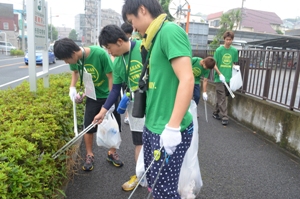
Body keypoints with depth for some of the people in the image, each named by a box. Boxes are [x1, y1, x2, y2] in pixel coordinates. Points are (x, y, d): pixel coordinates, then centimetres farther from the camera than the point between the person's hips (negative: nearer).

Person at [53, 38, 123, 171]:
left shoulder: (100, 54, -30)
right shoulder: (75, 58, -14)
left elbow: (111, 76, -22)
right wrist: (72, 87, -10)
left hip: (109, 94, -3)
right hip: (93, 95, 4)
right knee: (89, 125, 4)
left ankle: (112, 153, 25)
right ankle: (89, 155, 21)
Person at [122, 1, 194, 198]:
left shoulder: (170, 30, -14)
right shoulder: (155, 38, 13)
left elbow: (187, 80, -23)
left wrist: (173, 126, -25)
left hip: (168, 131, -9)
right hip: (152, 127, 9)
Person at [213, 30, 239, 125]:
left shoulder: (234, 51, 6)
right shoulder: (219, 50, -5)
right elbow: (214, 64, -4)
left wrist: (235, 66, -6)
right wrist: (220, 74, -15)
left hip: (229, 78, 4)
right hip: (219, 78, -3)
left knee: (220, 97, 13)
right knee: (222, 98, -3)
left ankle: (215, 113, 27)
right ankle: (225, 117, -1)